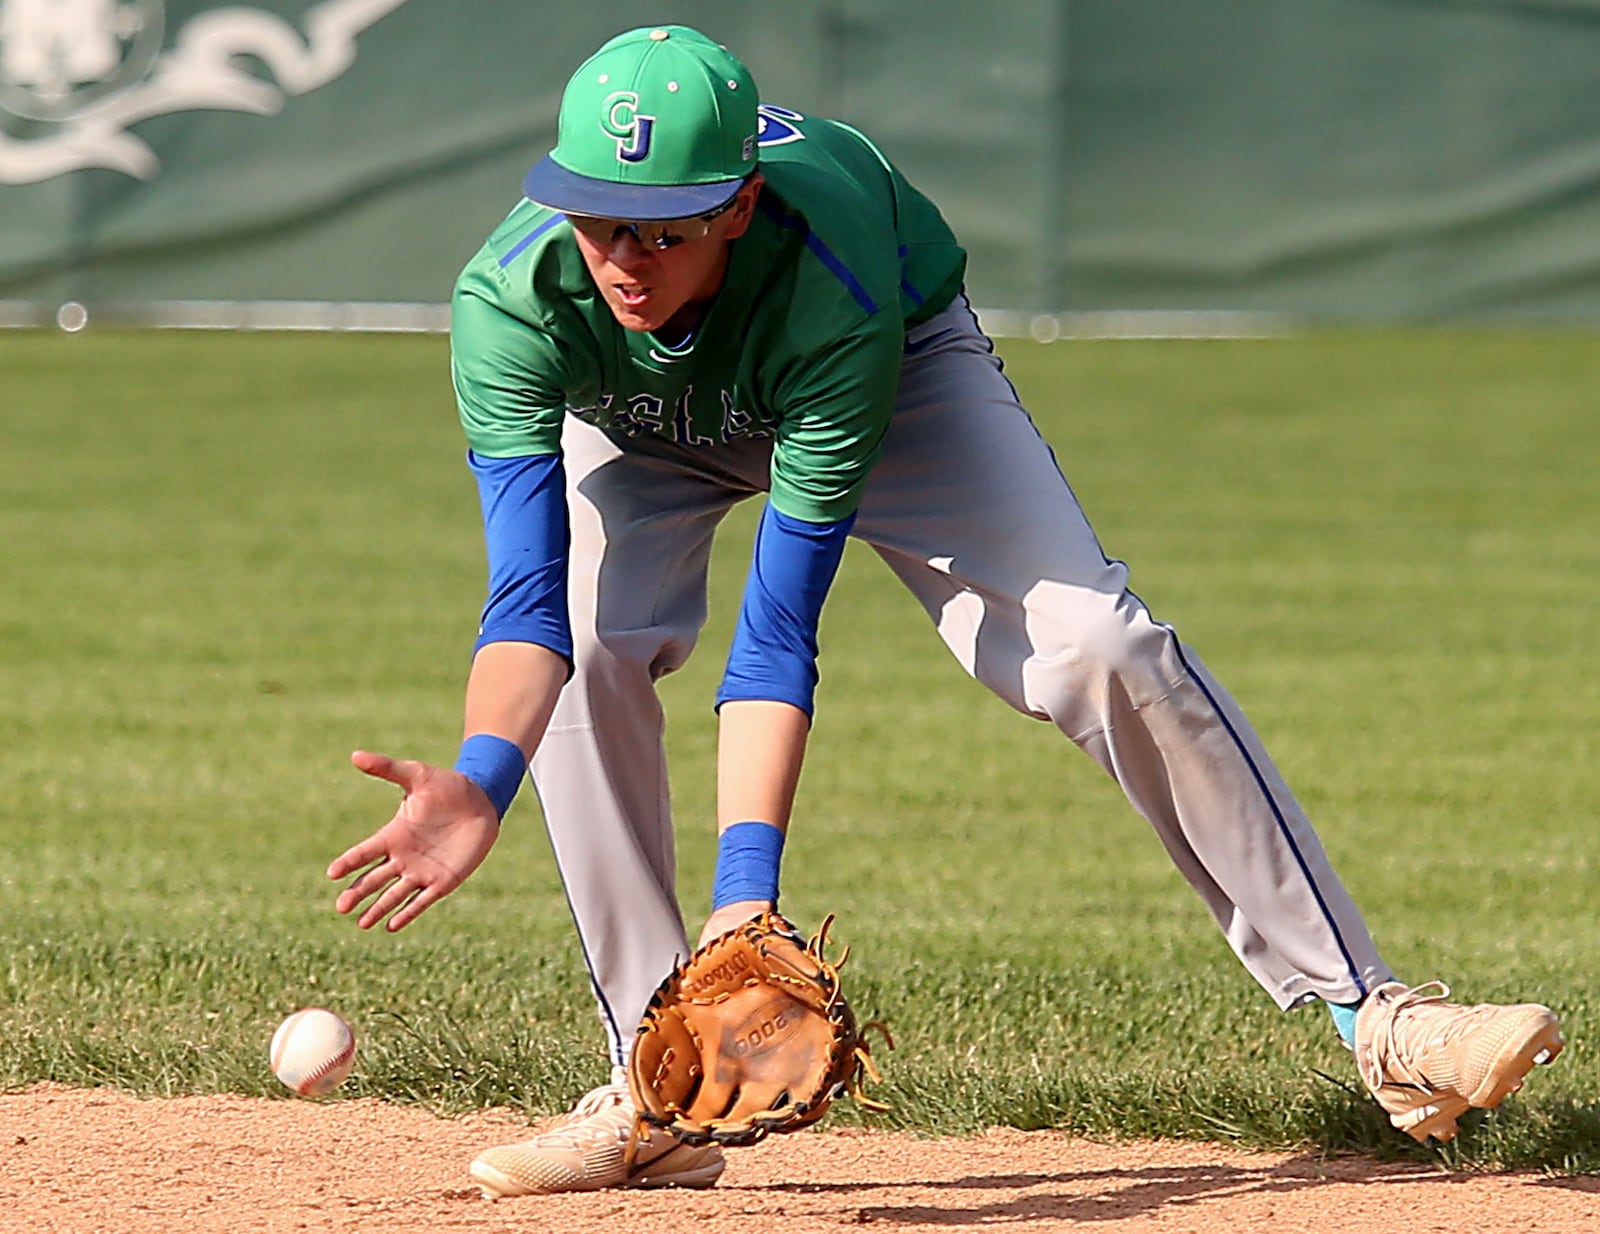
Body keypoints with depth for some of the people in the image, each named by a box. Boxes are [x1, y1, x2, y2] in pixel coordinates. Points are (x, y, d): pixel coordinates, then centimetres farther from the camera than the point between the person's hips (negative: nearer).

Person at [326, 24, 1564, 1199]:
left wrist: (745, 886, -51)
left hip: (897, 364, -2)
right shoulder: (511, 303, -38)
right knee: (588, 647, -26)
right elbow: (528, 601, -43)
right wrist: (481, 781, -63)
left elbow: (779, 631, -43)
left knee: (1100, 647, -21)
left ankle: (1370, 1015, -13)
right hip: (645, 426, 2)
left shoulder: (831, 292, -43)